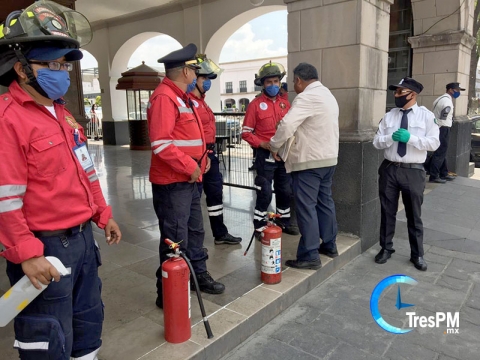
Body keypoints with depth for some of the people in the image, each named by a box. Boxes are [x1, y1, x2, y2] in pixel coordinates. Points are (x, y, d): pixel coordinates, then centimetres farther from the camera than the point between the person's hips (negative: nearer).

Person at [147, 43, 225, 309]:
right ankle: (167, 293, 12)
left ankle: (198, 275, 36)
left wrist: (202, 156, 7)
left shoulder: (182, 97, 17)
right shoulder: (164, 97, -16)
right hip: (173, 183, -10)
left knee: (195, 231, 19)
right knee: (175, 240, -2)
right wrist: (190, 167, -19)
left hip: (188, 180, 10)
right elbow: (161, 143, -25)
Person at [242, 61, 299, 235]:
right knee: (265, 194, -2)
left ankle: (285, 223, 30)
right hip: (265, 155, -5)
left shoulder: (285, 103, 9)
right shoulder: (255, 104, -6)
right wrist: (261, 144, -19)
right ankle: (259, 228, 10)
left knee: (285, 191, 15)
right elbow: (246, 132, -6)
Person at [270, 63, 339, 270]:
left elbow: (287, 125, -25)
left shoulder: (307, 97, -15)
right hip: (329, 157, 10)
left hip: (309, 160, -10)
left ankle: (310, 256, 0)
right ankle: (329, 245, 28)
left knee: (306, 206, -5)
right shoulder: (328, 95, 17)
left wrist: (274, 146, -11)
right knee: (325, 201, 17)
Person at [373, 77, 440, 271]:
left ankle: (417, 255, 24)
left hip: (413, 171, -2)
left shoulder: (427, 116, -1)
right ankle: (386, 248, 28)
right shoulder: (388, 116, 6)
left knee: (414, 215, 9)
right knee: (387, 212, 12)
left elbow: (434, 143, -9)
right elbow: (377, 142, 3)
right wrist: (390, 137, -17)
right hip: (389, 169, 3)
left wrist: (410, 138, -21)